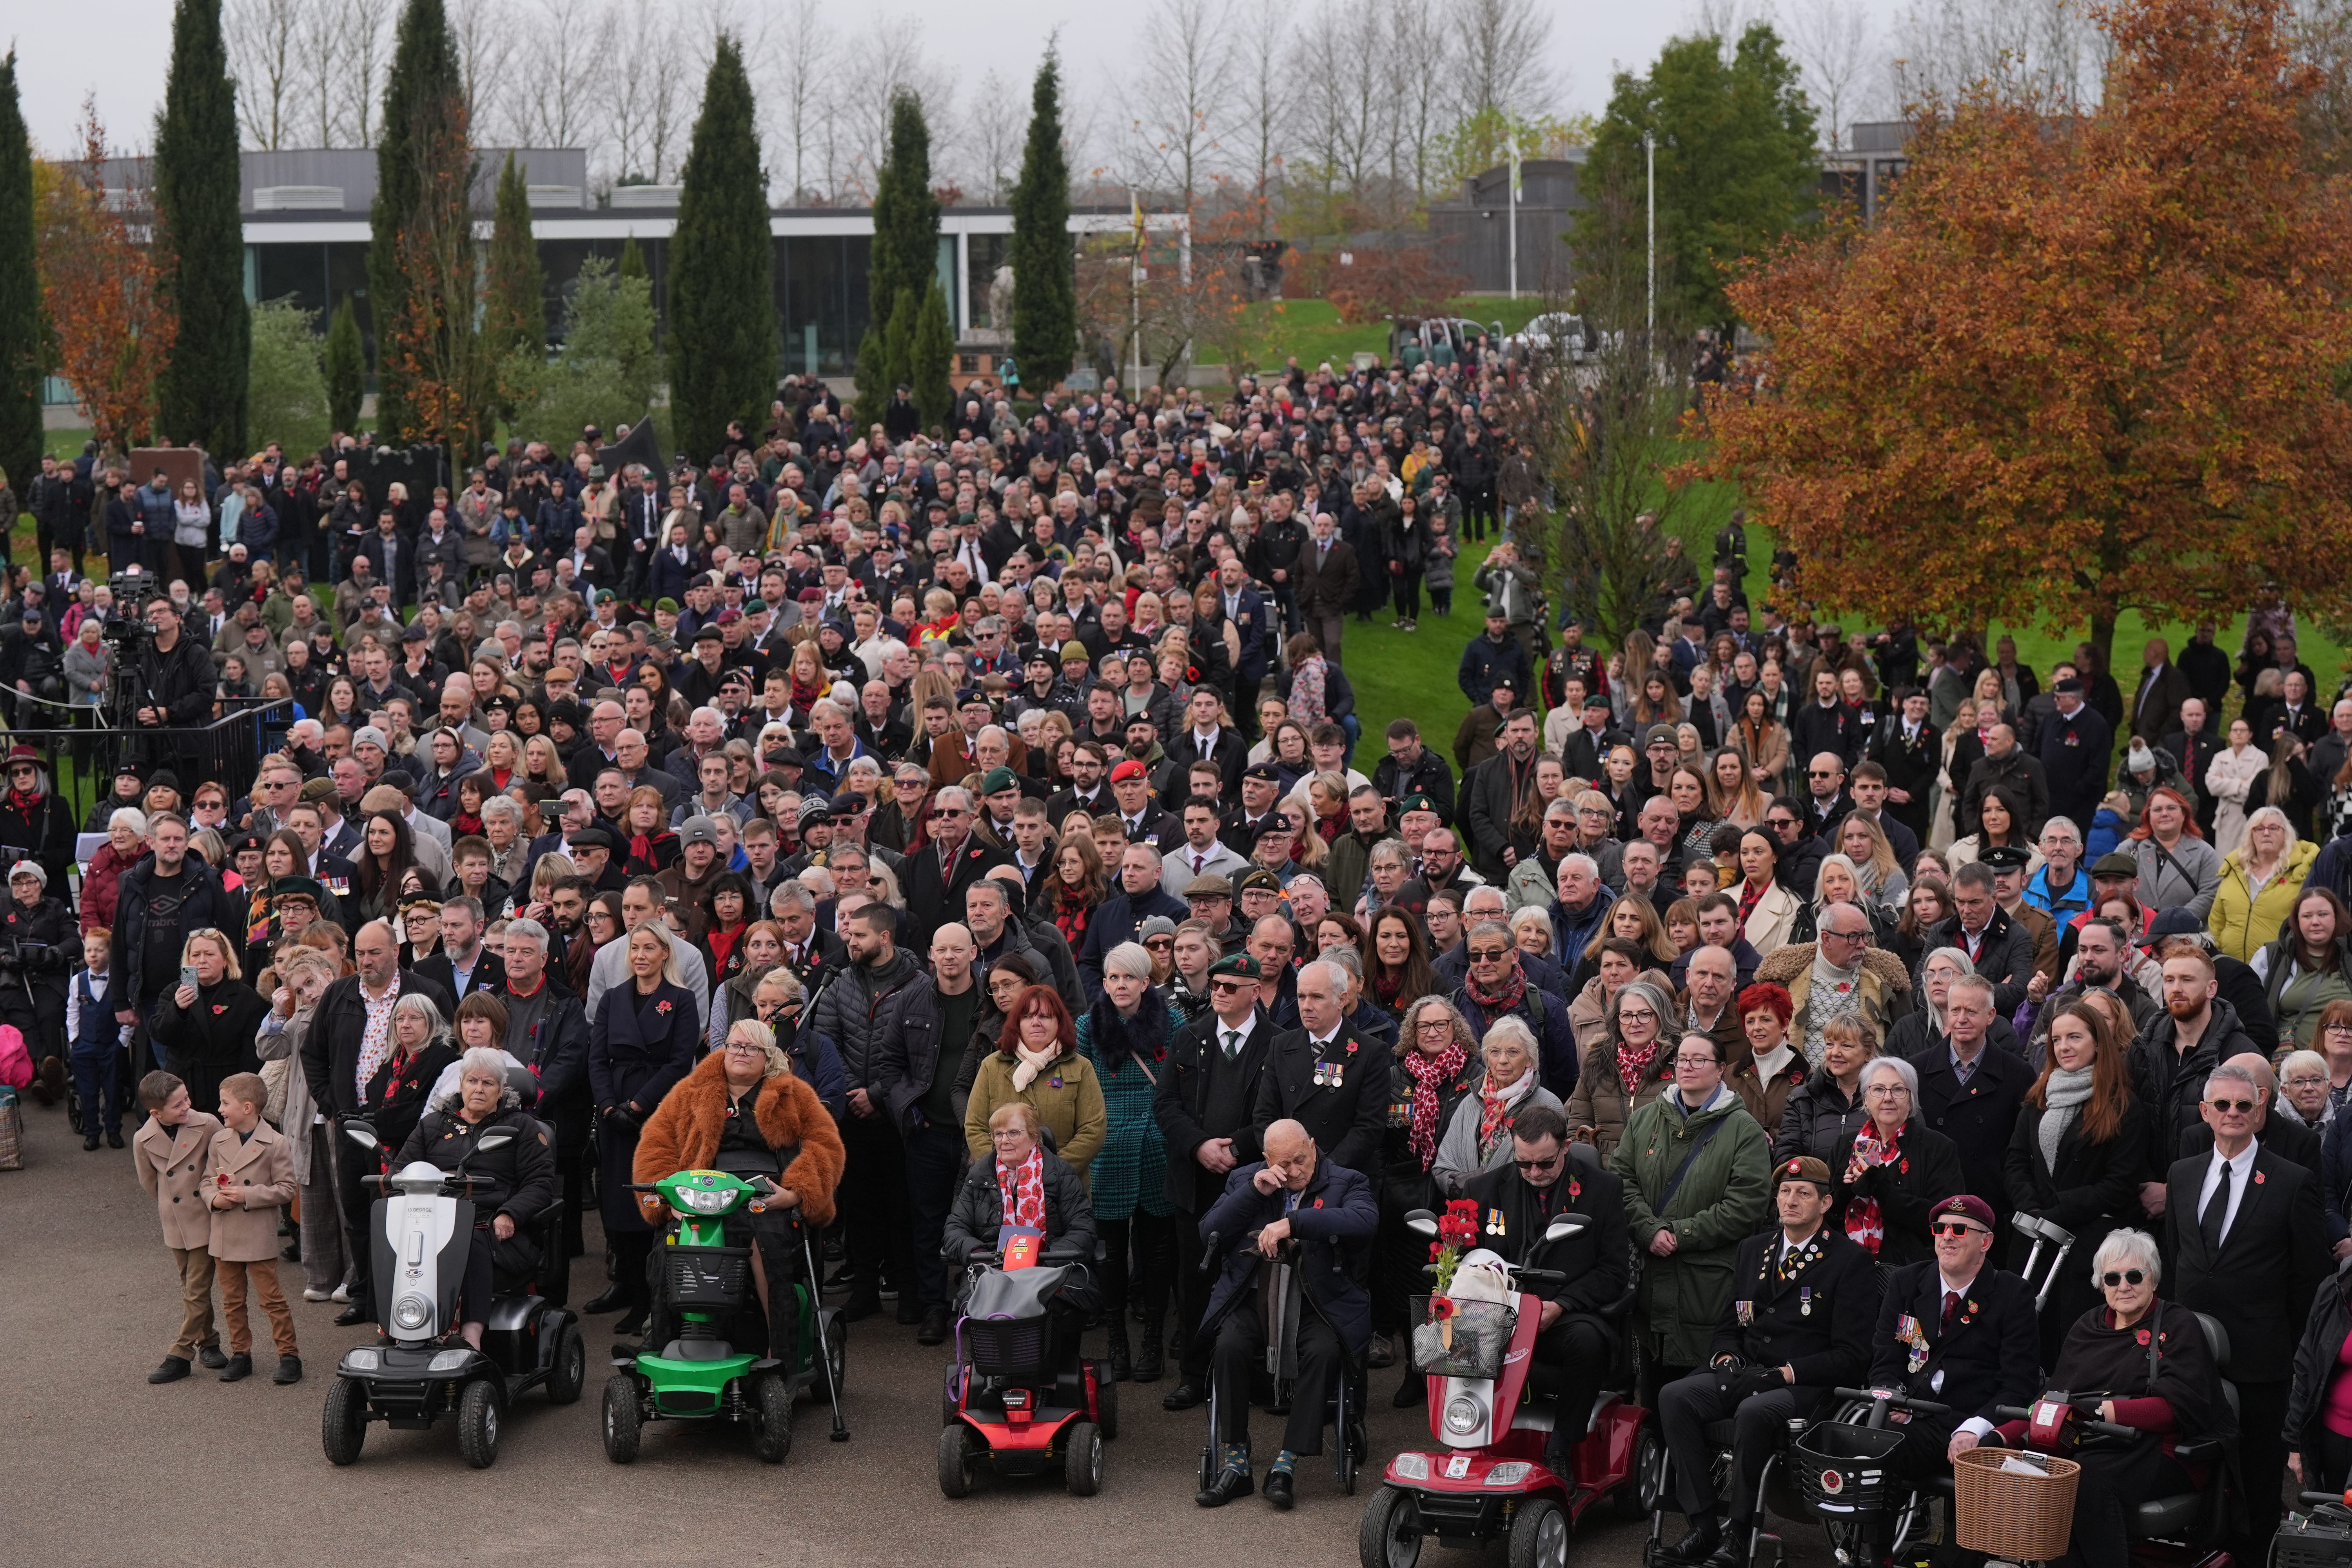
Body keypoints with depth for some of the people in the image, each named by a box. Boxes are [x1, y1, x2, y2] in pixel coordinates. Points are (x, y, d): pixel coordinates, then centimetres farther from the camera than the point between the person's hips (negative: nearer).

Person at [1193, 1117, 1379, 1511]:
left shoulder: (1347, 1182, 4)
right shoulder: (1244, 1180, 14)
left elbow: (1365, 1221, -20)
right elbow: (1210, 1235, 4)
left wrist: (1293, 1223, -27)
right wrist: (1253, 1192, -8)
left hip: (1318, 1301, -2)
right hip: (1254, 1298, 2)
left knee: (1323, 1349, -32)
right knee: (1230, 1344, -28)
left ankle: (1286, 1465, -26)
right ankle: (1234, 1464, -20)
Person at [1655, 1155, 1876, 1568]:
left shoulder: (1851, 1261, -1)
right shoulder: (1753, 1250, 19)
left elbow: (1851, 1355, -7)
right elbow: (1729, 1325, 23)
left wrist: (1785, 1373, -16)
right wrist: (1725, 1356, -1)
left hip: (1806, 1385, -6)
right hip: (1745, 1374, 6)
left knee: (1754, 1412, -37)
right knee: (1674, 1397, -22)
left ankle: (1739, 1535, -24)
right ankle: (1703, 1528, -22)